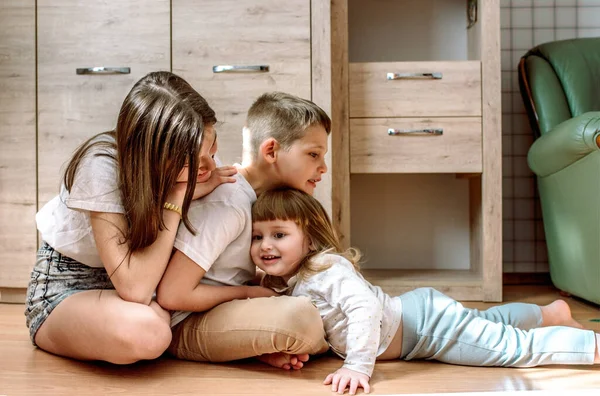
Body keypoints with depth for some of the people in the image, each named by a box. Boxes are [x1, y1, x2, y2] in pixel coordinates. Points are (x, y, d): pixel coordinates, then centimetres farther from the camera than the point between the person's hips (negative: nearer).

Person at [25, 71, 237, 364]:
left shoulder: (193, 156, -14)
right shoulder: (102, 166, -30)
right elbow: (134, 290, -36)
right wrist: (177, 197, -34)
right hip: (65, 289, -6)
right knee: (142, 330, -39)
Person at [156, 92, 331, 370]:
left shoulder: (262, 198, 7)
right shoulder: (225, 205, -21)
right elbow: (172, 295, -23)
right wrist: (251, 292, -12)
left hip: (231, 311, 10)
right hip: (184, 326, -9)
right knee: (302, 317, -31)